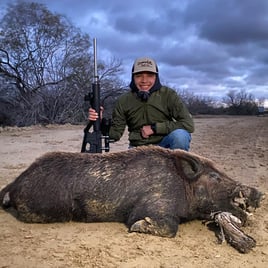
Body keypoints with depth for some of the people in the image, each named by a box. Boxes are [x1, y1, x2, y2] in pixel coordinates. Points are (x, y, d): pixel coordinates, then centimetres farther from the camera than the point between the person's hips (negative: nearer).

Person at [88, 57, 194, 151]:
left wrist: (154, 128, -18)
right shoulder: (123, 101, -3)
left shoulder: (168, 94, -9)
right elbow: (115, 134, -2)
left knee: (180, 135, -31)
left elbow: (188, 124, -16)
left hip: (164, 145, -1)